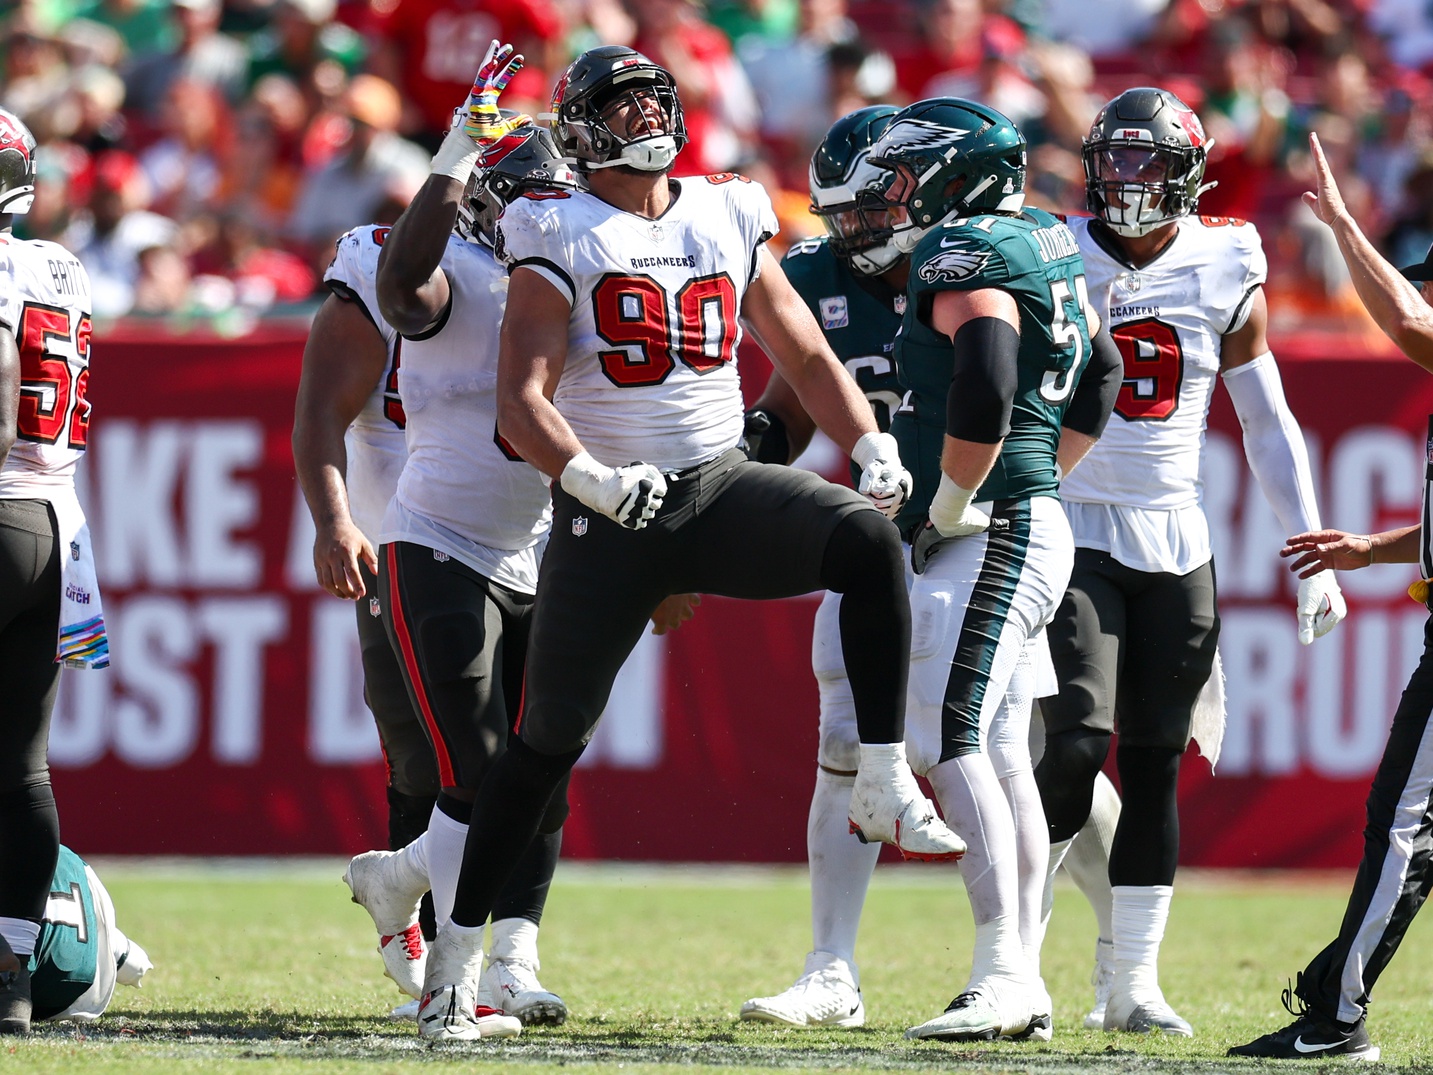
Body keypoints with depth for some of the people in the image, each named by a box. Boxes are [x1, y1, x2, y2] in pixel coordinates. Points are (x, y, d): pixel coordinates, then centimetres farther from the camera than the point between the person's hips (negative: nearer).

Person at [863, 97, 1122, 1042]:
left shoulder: (968, 259, -13)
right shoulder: (1047, 248, 17)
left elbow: (986, 387, -28)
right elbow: (1101, 379, 27)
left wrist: (951, 503, -16)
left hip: (992, 537, -10)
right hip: (1036, 525, 10)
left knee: (951, 744, -15)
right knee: (1001, 758, 11)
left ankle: (1000, 976, -21)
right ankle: (1025, 986, 13)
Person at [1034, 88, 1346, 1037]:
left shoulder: (1226, 276, 4)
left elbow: (1269, 426, 11)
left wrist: (1314, 555, 6)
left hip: (1175, 544, 3)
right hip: (1075, 532, -3)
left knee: (1154, 767, 2)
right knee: (1077, 745, -16)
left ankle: (1135, 984, 7)